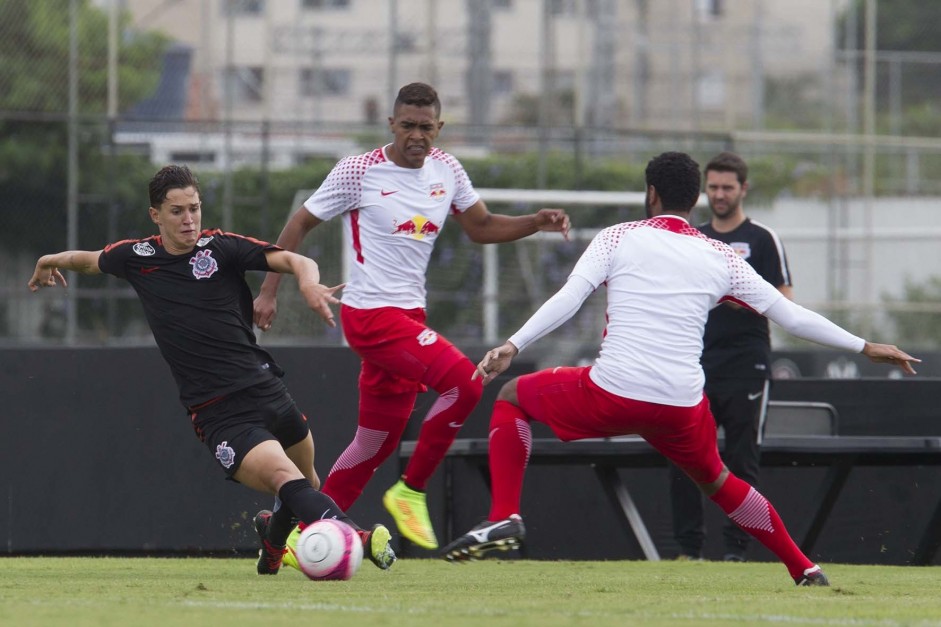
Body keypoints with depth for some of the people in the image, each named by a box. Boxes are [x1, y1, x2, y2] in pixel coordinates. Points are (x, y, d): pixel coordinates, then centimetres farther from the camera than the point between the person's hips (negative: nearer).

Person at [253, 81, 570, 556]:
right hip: (371, 314, -7)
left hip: (409, 315, 7)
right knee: (463, 383, -23)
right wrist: (269, 291, -5)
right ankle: (411, 491, -10)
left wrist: (537, 222, 1)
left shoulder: (445, 170, 8)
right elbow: (300, 224, -1)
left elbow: (481, 227, 19)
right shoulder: (359, 172, -9)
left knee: (377, 443, 9)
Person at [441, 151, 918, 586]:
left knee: (513, 397, 20)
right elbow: (791, 316, 13)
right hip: (683, 405, 3)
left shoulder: (619, 237, 6)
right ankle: (805, 570, 28)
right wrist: (864, 346, 22)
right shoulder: (720, 258, 11)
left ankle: (503, 517, 4)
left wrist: (512, 346, -10)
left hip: (611, 394, -3)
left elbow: (568, 299, -7)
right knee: (716, 480, 30)